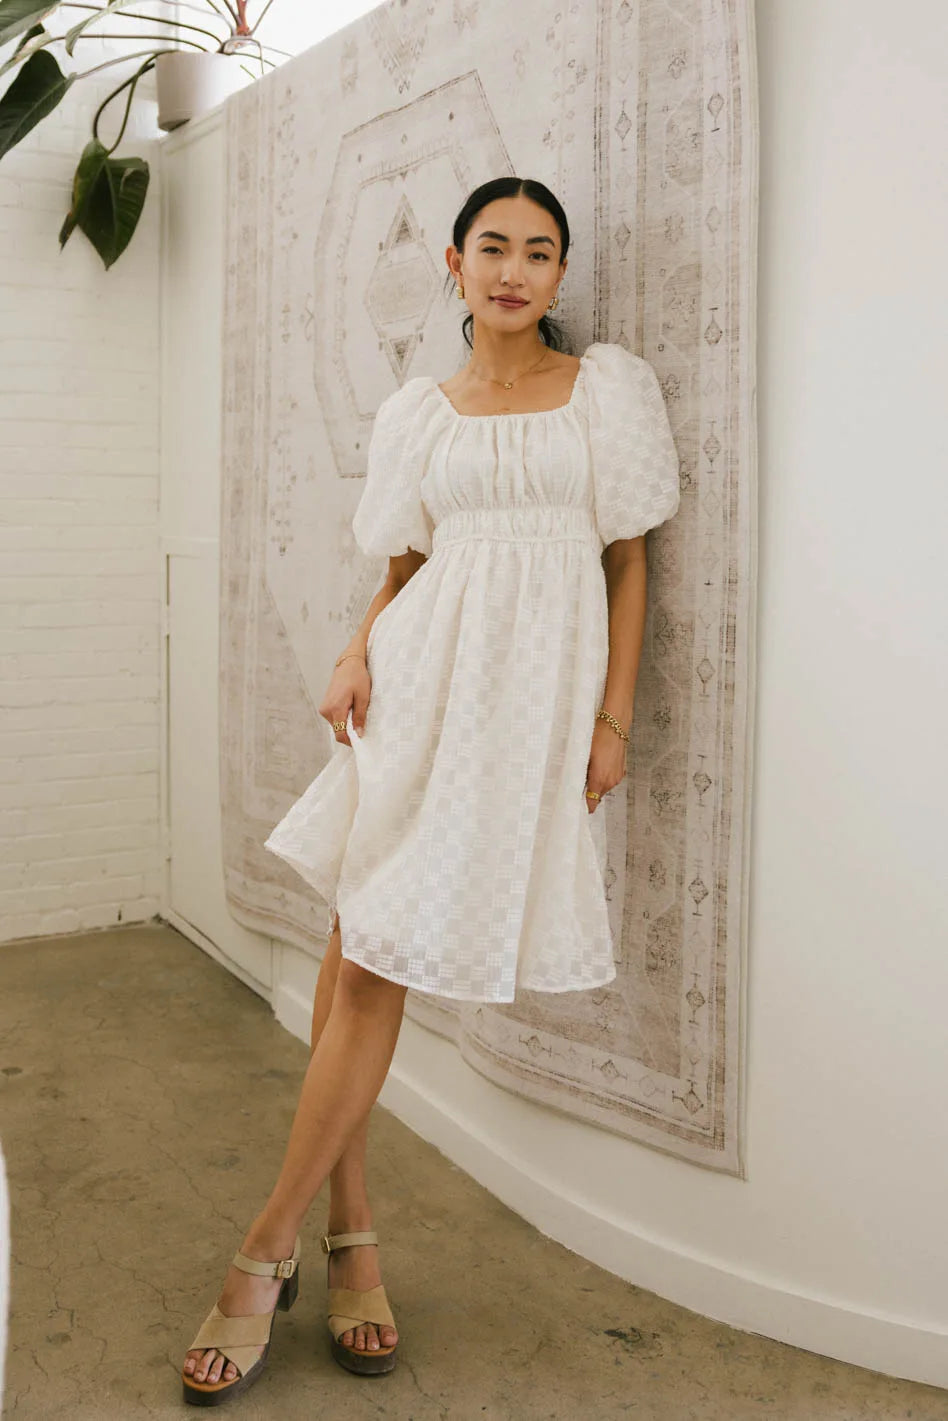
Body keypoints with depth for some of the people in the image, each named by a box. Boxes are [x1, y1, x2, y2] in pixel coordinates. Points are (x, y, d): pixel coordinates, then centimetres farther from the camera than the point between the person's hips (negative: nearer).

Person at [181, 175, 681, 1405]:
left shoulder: (610, 385, 6)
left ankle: (269, 1252, 6)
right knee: (359, 949, -2)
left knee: (381, 956, -5)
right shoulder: (416, 413, 13)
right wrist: (356, 651, -2)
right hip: (420, 683, 3)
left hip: (536, 689, -3)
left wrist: (613, 719, -2)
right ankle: (350, 1237, 13)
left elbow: (629, 563, 5)